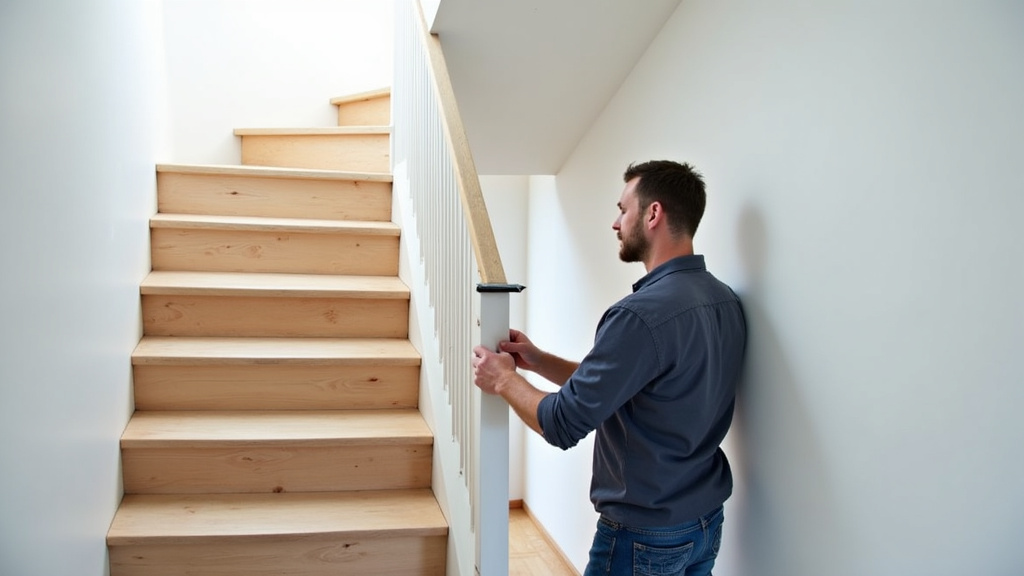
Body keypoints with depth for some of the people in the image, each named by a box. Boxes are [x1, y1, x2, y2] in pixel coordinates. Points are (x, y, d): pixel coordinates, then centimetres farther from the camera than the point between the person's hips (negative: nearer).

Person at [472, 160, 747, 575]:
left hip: (645, 538, -7)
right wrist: (538, 360, 6)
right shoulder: (726, 301, 0)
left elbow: (563, 425, -21)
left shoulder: (641, 315, -26)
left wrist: (505, 380, -4)